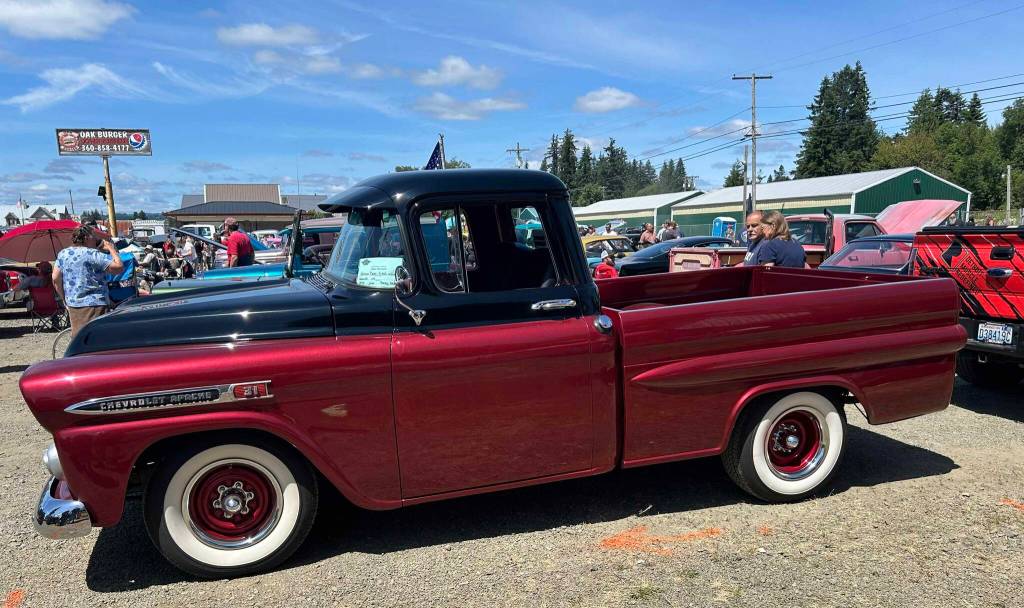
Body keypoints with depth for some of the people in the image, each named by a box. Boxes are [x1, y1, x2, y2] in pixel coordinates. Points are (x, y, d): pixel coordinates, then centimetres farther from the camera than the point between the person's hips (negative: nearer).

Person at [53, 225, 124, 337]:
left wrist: (66, 299, 17)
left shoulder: (63, 254, 9)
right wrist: (112, 249, -4)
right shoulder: (92, 255, -12)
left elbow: (56, 279, 8)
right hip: (94, 305, -7)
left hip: (72, 304, 7)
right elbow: (119, 267, -18)